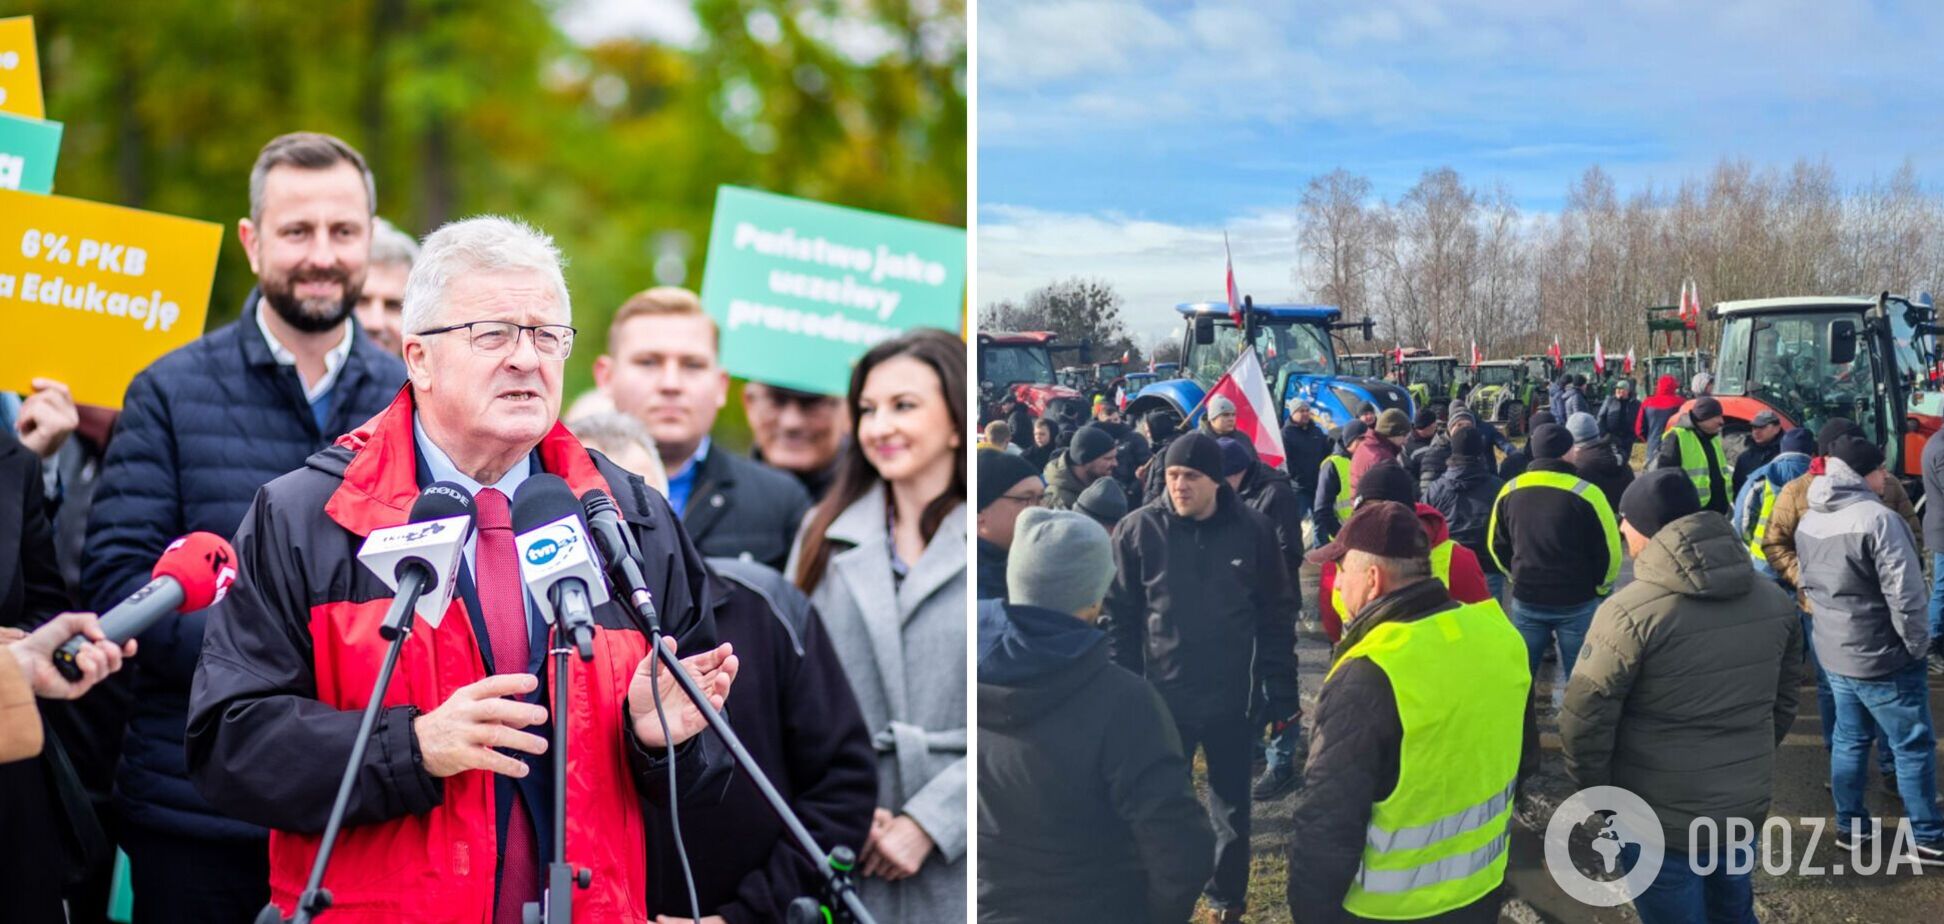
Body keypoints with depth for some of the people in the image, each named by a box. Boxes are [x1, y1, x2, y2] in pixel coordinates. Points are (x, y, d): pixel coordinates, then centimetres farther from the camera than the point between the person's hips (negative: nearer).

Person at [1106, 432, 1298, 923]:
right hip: (1161, 696, -1)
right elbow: (1119, 617, -2)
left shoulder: (1254, 530, -7)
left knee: (1232, 807, 15)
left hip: (1232, 697, 1)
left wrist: (1283, 693, -1)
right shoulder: (1138, 530, -7)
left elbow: (1278, 616, 0)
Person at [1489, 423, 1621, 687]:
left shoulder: (1510, 491, -2)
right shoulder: (1585, 493, -16)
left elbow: (1497, 545, 9)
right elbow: (1610, 550, -10)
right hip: (1577, 602, -3)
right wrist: (1600, 587, 8)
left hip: (1526, 599, 3)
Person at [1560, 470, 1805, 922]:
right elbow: (1784, 702, 12)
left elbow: (1583, 720, -18)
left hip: (1662, 818, -6)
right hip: (1747, 803, 6)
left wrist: (1597, 791, -3)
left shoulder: (1630, 612, -20)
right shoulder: (1773, 600, 1)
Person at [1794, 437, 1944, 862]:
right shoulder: (1878, 519, -22)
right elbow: (1904, 594, -22)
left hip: (1834, 652, 8)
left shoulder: (1810, 521, 5)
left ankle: (1850, 825, 27)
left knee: (1849, 738, 19)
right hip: (1883, 657, -8)